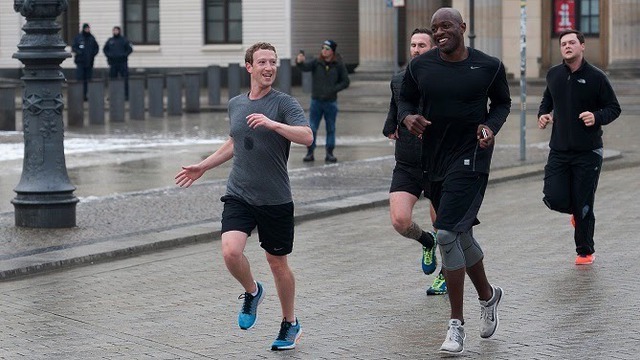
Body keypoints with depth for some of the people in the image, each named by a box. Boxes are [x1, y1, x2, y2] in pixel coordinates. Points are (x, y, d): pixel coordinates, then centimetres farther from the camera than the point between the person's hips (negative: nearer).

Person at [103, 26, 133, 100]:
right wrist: (108, 55, 1)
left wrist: (124, 55, -14)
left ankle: (126, 95, -2)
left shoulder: (124, 40, 2)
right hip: (113, 63, 4)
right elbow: (105, 49, 19)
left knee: (124, 80, -4)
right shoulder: (110, 40, 13)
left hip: (122, 63, -4)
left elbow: (130, 49, -1)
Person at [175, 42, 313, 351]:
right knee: (231, 251, -19)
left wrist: (273, 124, -34)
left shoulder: (283, 103, -7)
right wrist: (203, 166, 27)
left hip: (275, 200, -3)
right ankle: (252, 292, 13)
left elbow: (307, 136, -22)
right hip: (239, 195, 3)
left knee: (277, 263, 7)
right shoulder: (235, 104, 9)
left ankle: (290, 324, 28)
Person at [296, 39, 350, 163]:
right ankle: (310, 152, 9)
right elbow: (305, 67, -22)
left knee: (331, 129, 8)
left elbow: (345, 82, 3)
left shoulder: (339, 65, -2)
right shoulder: (316, 62, -4)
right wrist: (299, 62, -46)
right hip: (316, 101, 0)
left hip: (331, 102, 0)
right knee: (312, 129, 1)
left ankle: (329, 153, 16)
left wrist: (333, 89, -12)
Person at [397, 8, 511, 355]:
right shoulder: (420, 66, 2)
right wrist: (407, 117, -9)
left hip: (470, 159, -5)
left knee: (447, 235, -16)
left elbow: (502, 102, 10)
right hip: (434, 158, 5)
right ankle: (488, 294, 44)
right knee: (461, 235, 17)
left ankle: (456, 324, -9)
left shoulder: (489, 66, -4)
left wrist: (491, 126, -9)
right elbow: (405, 99, 14)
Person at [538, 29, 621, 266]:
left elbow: (614, 108, -1)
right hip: (559, 150, 3)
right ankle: (577, 211, 28)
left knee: (583, 206, 1)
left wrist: (597, 117, -21)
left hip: (588, 152, -3)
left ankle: (585, 251, 20)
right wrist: (543, 114, 4)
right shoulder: (554, 75, 5)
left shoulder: (596, 77, -7)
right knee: (554, 199, -7)